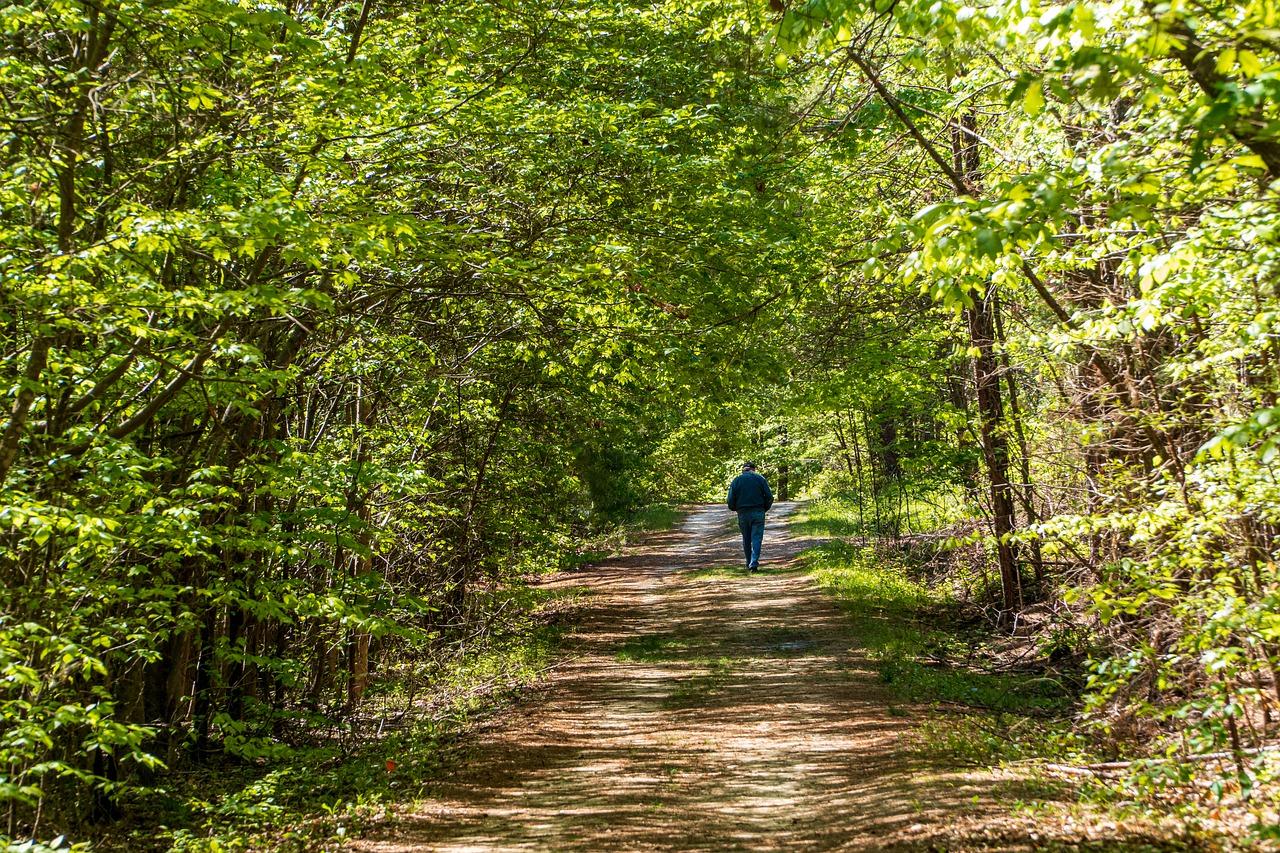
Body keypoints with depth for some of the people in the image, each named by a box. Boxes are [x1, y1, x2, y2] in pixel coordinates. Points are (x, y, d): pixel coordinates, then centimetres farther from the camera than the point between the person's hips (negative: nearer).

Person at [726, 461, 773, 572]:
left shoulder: (736, 480, 4)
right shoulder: (760, 479, 3)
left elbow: (730, 500, -1)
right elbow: (769, 497, 0)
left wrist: (735, 509, 17)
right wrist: (764, 509, 14)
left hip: (743, 514, 1)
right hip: (758, 513, -1)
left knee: (746, 540, 13)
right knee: (756, 538, -2)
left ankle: (749, 564, 18)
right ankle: (754, 563, -14)